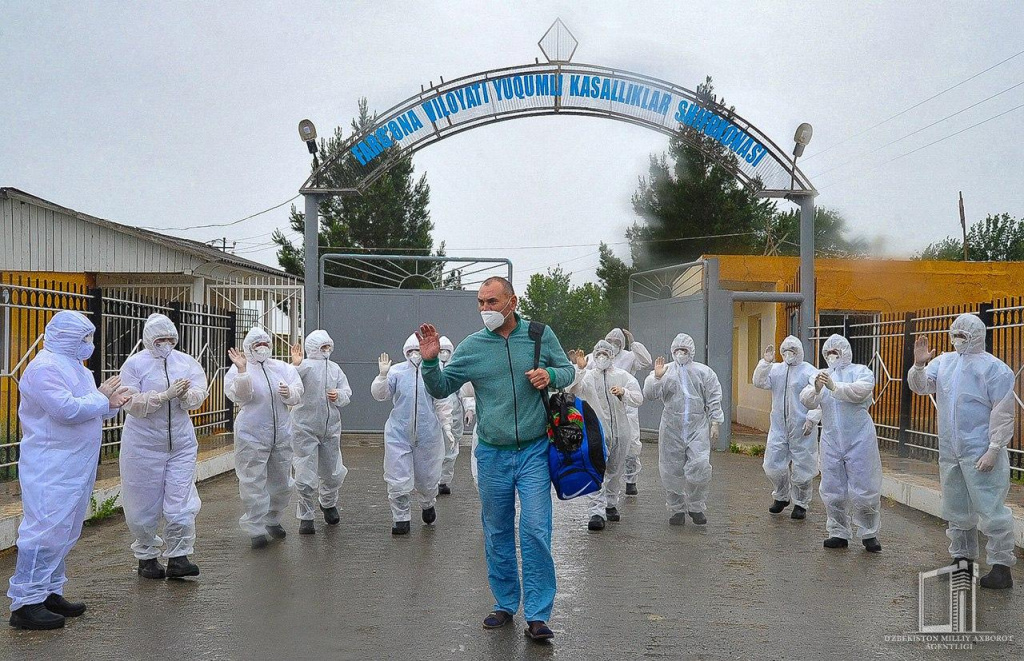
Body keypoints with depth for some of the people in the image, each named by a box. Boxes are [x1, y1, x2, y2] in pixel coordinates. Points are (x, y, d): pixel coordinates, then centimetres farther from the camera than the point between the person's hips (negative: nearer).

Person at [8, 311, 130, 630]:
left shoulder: (73, 366, 18)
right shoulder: (45, 368, -14)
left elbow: (85, 409, 21)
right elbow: (67, 409, -25)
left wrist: (110, 403, 1)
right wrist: (101, 397, -12)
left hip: (75, 466, 10)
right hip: (51, 467, -10)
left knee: (64, 532, 13)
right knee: (46, 529, -11)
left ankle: (49, 594, 22)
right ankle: (25, 604, -6)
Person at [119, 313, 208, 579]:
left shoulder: (187, 362, 6)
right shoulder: (134, 364, -3)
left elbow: (198, 396, -3)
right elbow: (132, 403, -13)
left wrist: (186, 394, -25)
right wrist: (165, 395, -21)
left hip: (181, 443, 2)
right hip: (144, 444, -2)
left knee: (180, 499, -3)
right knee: (145, 501, 6)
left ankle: (178, 557, 3)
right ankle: (146, 557, 21)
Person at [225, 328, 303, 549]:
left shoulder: (283, 368, 8)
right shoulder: (239, 369, -4)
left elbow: (297, 395, 2)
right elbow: (238, 396, -19)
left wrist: (289, 393, -20)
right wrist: (242, 370, -31)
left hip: (282, 435, 5)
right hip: (252, 435, -4)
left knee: (281, 481, 14)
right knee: (253, 482, -4)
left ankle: (272, 519, 33)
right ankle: (256, 529, 6)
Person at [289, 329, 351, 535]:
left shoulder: (335, 368, 11)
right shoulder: (305, 365, -8)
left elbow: (347, 393, 10)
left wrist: (339, 395, -10)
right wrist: (295, 365, -36)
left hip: (331, 428, 5)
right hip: (305, 428, -5)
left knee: (333, 472, 17)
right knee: (306, 474, -3)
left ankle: (328, 503, 44)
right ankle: (305, 517, 11)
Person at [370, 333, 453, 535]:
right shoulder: (396, 371, -2)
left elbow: (442, 403, 7)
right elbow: (379, 395, -6)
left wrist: (446, 427, 6)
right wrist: (383, 375, -20)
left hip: (428, 434, 1)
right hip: (399, 434, -1)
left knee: (427, 476, 13)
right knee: (398, 479, -2)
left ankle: (427, 505, 43)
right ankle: (401, 518, 12)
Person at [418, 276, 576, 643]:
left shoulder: (540, 335, -2)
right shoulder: (471, 346, 0)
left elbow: (568, 370, 10)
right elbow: (441, 388, 4)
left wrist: (550, 375, -12)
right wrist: (430, 361, -15)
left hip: (534, 451, -2)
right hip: (492, 454, 2)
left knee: (535, 531, -7)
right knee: (496, 534, 12)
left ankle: (537, 615, 3)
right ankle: (505, 604, 28)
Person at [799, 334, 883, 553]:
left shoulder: (861, 371, 1)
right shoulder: (820, 376, 12)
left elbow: (859, 392, -20)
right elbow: (807, 401, -5)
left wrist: (834, 387, -32)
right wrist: (816, 389, -26)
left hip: (859, 441, -4)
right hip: (831, 442, 4)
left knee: (864, 490, -1)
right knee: (832, 490, 7)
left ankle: (869, 534, 15)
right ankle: (839, 533, 19)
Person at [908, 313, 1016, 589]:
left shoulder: (995, 369, -8)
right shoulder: (944, 362, 10)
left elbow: (1003, 414, -10)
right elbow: (921, 386, 6)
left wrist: (994, 450, -16)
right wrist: (919, 365, -14)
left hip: (981, 453, -7)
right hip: (949, 453, 7)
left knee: (990, 510, -7)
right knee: (956, 510, 15)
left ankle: (1002, 567, 0)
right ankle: (962, 559, 27)